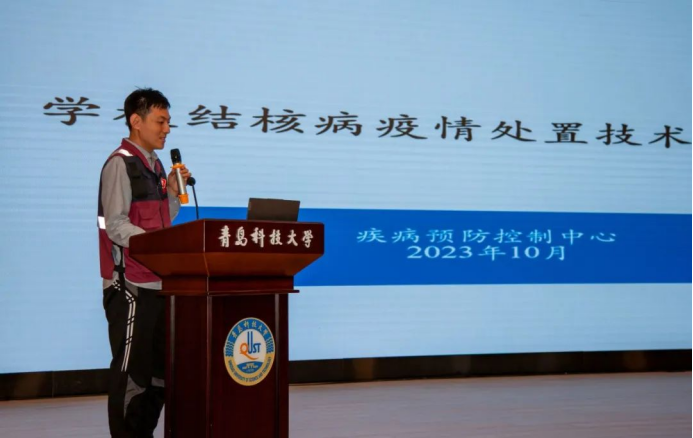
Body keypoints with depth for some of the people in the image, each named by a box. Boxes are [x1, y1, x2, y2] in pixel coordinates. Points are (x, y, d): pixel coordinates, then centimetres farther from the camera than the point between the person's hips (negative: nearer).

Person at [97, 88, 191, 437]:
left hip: (159, 281, 8)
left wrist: (173, 192, 5)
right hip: (130, 284, -8)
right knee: (131, 369, -4)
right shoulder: (120, 164, -9)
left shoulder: (155, 165, 16)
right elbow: (116, 226, -16)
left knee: (160, 368, 11)